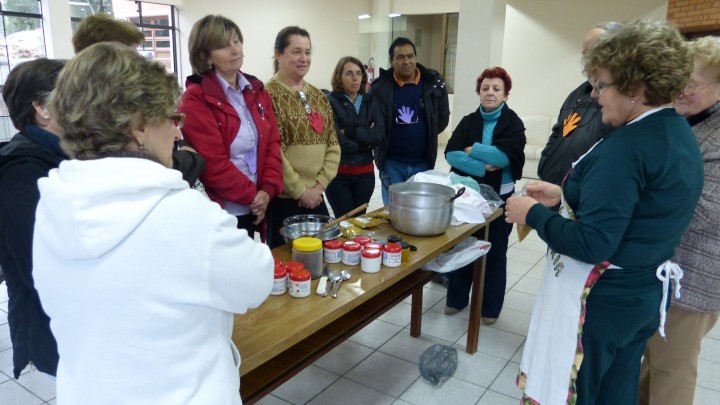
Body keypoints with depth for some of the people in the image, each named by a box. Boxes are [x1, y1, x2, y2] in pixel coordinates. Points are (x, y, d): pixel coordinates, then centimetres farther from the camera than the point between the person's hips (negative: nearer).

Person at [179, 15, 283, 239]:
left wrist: (268, 190, -7)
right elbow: (212, 163, -16)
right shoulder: (196, 99, -11)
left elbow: (272, 143, 5)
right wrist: (252, 195, -11)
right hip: (218, 212, -6)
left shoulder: (257, 90, 8)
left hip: (252, 209, 6)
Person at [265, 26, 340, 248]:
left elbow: (333, 145, 9)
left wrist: (320, 185, -2)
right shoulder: (270, 95, -10)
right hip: (283, 199, -6)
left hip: (316, 197, 7)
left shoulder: (318, 96, 11)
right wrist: (300, 190, -13)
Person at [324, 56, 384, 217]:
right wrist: (366, 141, -7)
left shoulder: (370, 101, 6)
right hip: (338, 173, -4)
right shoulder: (330, 101, -8)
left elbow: (379, 135, -8)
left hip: (365, 173, 4)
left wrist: (350, 132, -16)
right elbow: (336, 141, -18)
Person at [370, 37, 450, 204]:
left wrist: (426, 135, 5)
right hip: (391, 163, -1)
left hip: (423, 162, 2)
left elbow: (443, 118, 8)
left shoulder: (433, 83, -3)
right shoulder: (380, 86, -7)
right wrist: (383, 139, -2)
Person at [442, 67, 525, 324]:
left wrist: (472, 150, -12)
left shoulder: (513, 123, -4)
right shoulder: (468, 121, 4)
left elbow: (505, 156, -21)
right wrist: (482, 168, -21)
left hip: (499, 197, -2)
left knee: (494, 252, 9)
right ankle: (456, 298, 30)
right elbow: (451, 154, -10)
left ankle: (490, 307, 25)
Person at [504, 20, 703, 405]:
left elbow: (592, 243, -29)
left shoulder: (627, 147, -26)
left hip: (600, 301, -9)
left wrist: (533, 213, -16)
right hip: (645, 296, 9)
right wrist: (564, 195, 6)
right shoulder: (681, 135, 5)